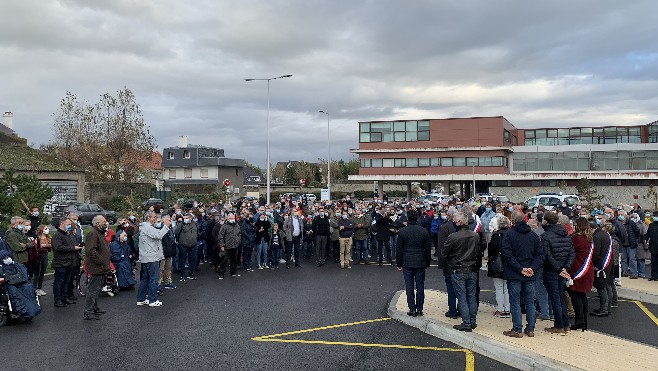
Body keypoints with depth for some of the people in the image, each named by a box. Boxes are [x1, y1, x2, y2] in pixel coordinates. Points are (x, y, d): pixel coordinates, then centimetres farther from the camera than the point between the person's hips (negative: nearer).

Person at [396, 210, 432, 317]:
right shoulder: (424, 231, -1)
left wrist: (399, 264, 7)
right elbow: (428, 249, 5)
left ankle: (412, 309, 5)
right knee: (420, 286, 8)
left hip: (407, 263, -1)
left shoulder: (402, 232, -6)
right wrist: (427, 262, 14)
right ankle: (419, 309, 12)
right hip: (420, 263, 2)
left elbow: (399, 249, -2)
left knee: (409, 287, 4)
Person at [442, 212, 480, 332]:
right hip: (472, 270, 5)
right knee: (471, 297, 15)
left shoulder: (453, 237, -17)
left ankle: (466, 323, 3)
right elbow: (478, 252, 10)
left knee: (462, 298, 2)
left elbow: (443, 254, -8)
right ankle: (473, 321, 22)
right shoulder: (476, 236, -1)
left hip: (458, 271, -5)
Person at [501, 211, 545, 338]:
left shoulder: (509, 235, -9)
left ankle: (517, 330, 4)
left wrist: (520, 269, -13)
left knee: (515, 302, 2)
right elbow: (540, 255, 3)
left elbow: (507, 255, -16)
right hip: (530, 276, 5)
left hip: (514, 275, -4)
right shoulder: (533, 235, 6)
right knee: (530, 302, 12)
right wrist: (532, 268, -4)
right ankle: (530, 329, 17)